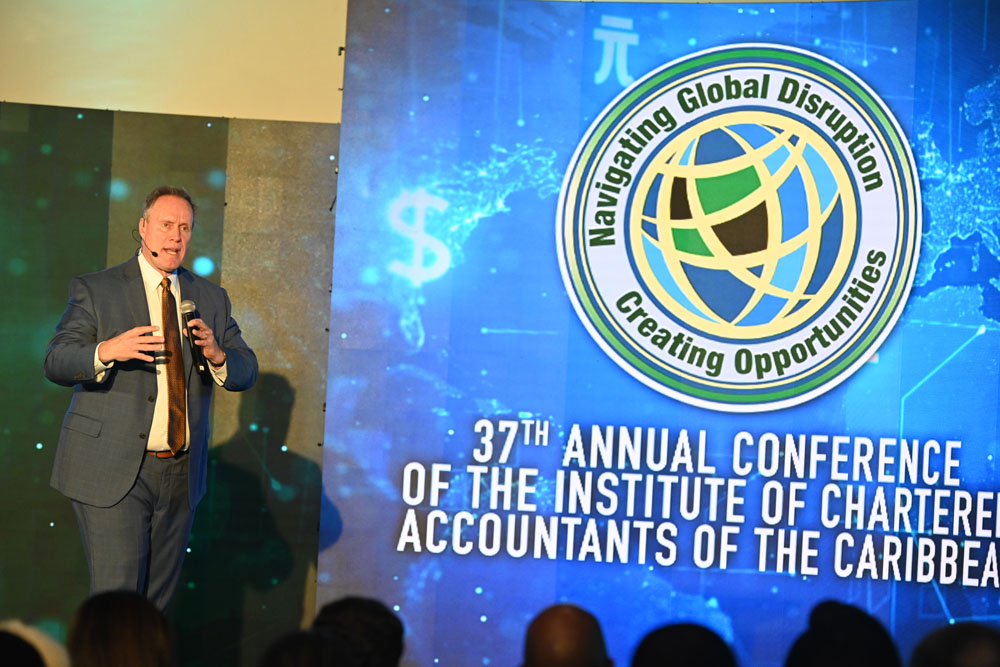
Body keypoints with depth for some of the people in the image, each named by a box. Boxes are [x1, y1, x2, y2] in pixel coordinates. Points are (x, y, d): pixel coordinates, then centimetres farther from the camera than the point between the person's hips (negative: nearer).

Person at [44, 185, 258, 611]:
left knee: (157, 603, 11)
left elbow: (246, 372, 7)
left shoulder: (211, 299, 11)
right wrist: (107, 350, -29)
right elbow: (55, 363, -8)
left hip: (181, 476, 4)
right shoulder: (95, 290, 0)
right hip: (113, 475, -4)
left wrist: (217, 355, -16)